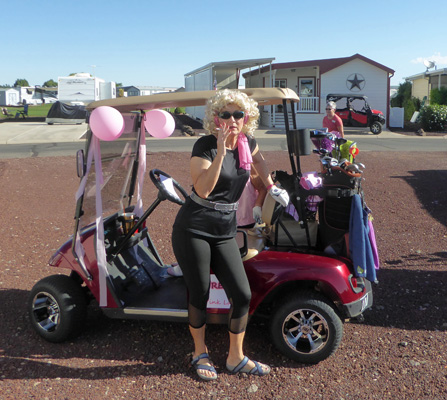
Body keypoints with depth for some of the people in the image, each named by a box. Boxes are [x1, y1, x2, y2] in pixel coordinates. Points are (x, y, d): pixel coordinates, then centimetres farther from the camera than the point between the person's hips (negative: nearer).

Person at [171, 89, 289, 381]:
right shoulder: (205, 145, -13)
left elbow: (258, 159, 30)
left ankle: (236, 358, 21)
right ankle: (200, 353, 29)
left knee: (242, 295, 1)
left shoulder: (248, 143, 4)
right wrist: (220, 151, -30)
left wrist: (271, 186, 28)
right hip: (193, 230, -5)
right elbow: (203, 189, -26)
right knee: (199, 296, 4)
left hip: (225, 233, 5)